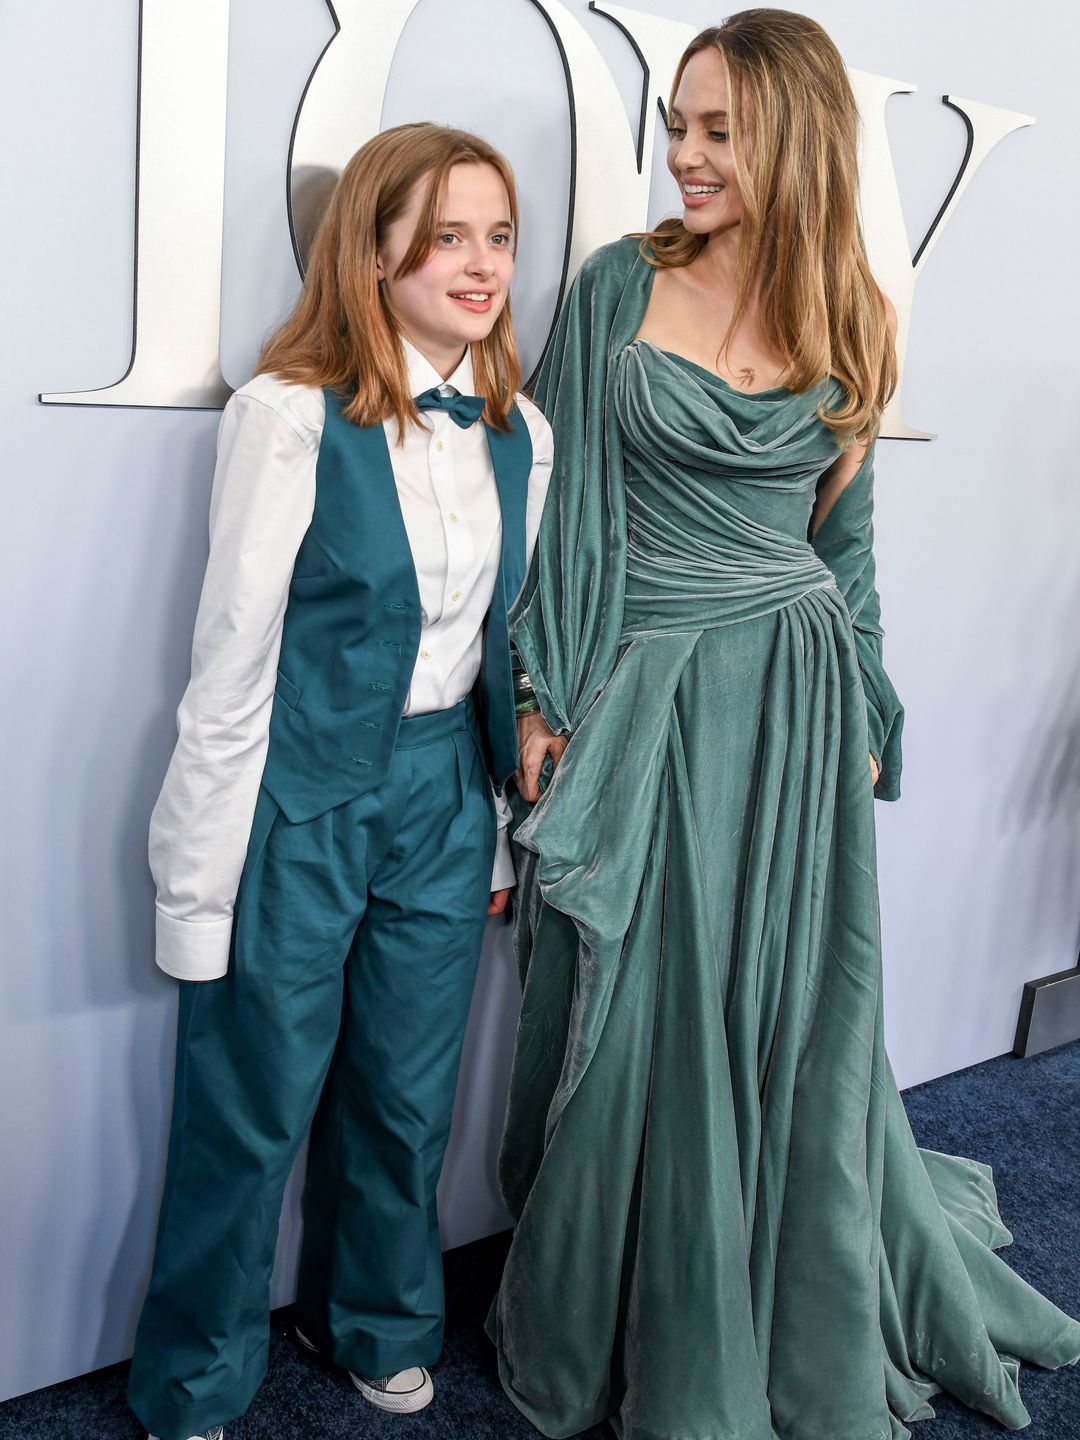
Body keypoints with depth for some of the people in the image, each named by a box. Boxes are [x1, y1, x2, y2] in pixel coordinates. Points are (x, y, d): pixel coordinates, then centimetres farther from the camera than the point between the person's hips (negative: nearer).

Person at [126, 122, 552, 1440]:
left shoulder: (520, 433, 3)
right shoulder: (293, 416, -15)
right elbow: (233, 659, -12)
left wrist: (500, 834, 14)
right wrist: (201, 875, -10)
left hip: (442, 793, 5)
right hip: (299, 799, -5)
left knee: (408, 1100, 19)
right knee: (250, 1116, 10)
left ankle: (377, 1325, 46)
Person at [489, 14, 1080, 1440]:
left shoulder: (849, 324, 6)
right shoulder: (620, 286, 0)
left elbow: (845, 537, 13)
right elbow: (563, 503, 0)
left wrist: (865, 722, 12)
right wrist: (541, 696, -4)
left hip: (794, 704, 2)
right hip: (640, 703, -2)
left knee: (798, 1024, 10)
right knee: (633, 1023, 7)